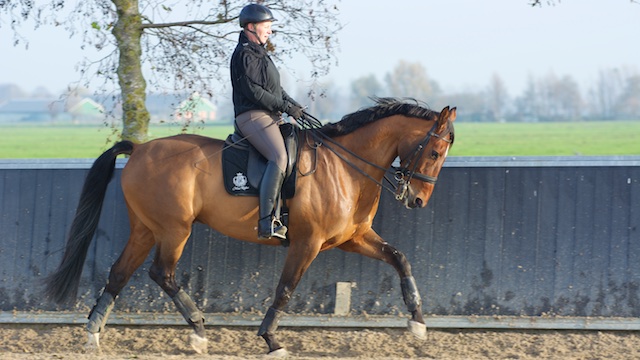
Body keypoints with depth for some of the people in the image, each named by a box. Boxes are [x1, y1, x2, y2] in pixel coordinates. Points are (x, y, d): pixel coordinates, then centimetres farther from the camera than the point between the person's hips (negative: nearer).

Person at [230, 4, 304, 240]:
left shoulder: (259, 53, 24)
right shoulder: (244, 55, -8)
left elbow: (275, 89, 27)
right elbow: (253, 91, -17)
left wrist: (295, 106, 12)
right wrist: (286, 107, -15)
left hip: (269, 117, 11)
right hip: (253, 116, -11)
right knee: (279, 158, -30)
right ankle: (266, 221, -40)